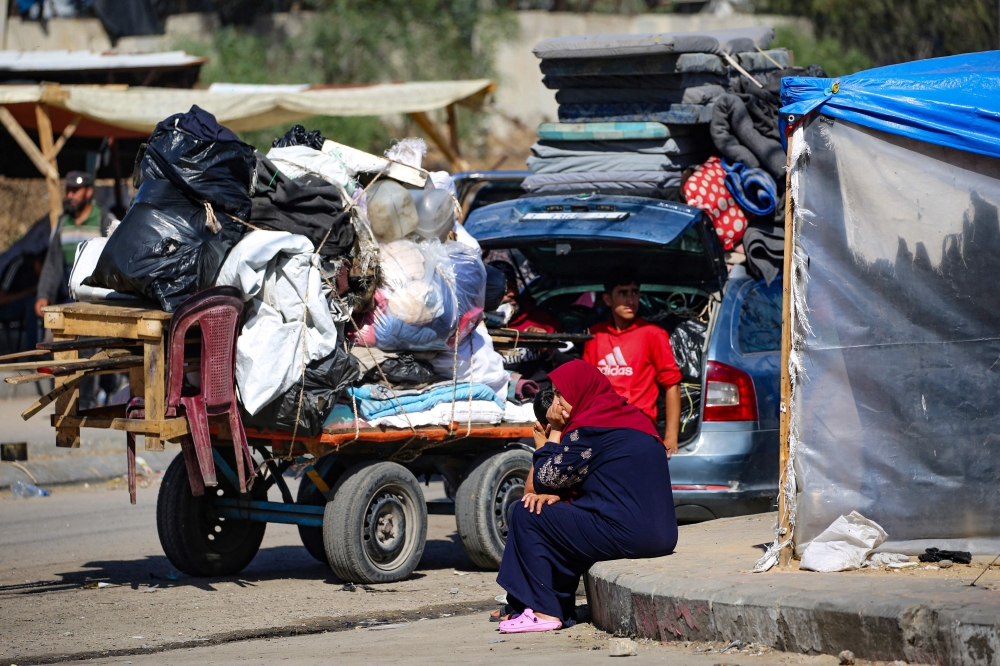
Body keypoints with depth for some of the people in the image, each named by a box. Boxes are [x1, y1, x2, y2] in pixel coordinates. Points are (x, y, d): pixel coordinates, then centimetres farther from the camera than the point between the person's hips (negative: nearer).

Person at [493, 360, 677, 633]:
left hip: (626, 535, -10)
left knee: (525, 515, -2)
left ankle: (543, 611, -1)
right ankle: (560, 609, 23)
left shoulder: (588, 429, -11)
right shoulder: (628, 417, 18)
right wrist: (556, 496, 5)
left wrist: (553, 432, 8)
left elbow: (546, 477, -4)